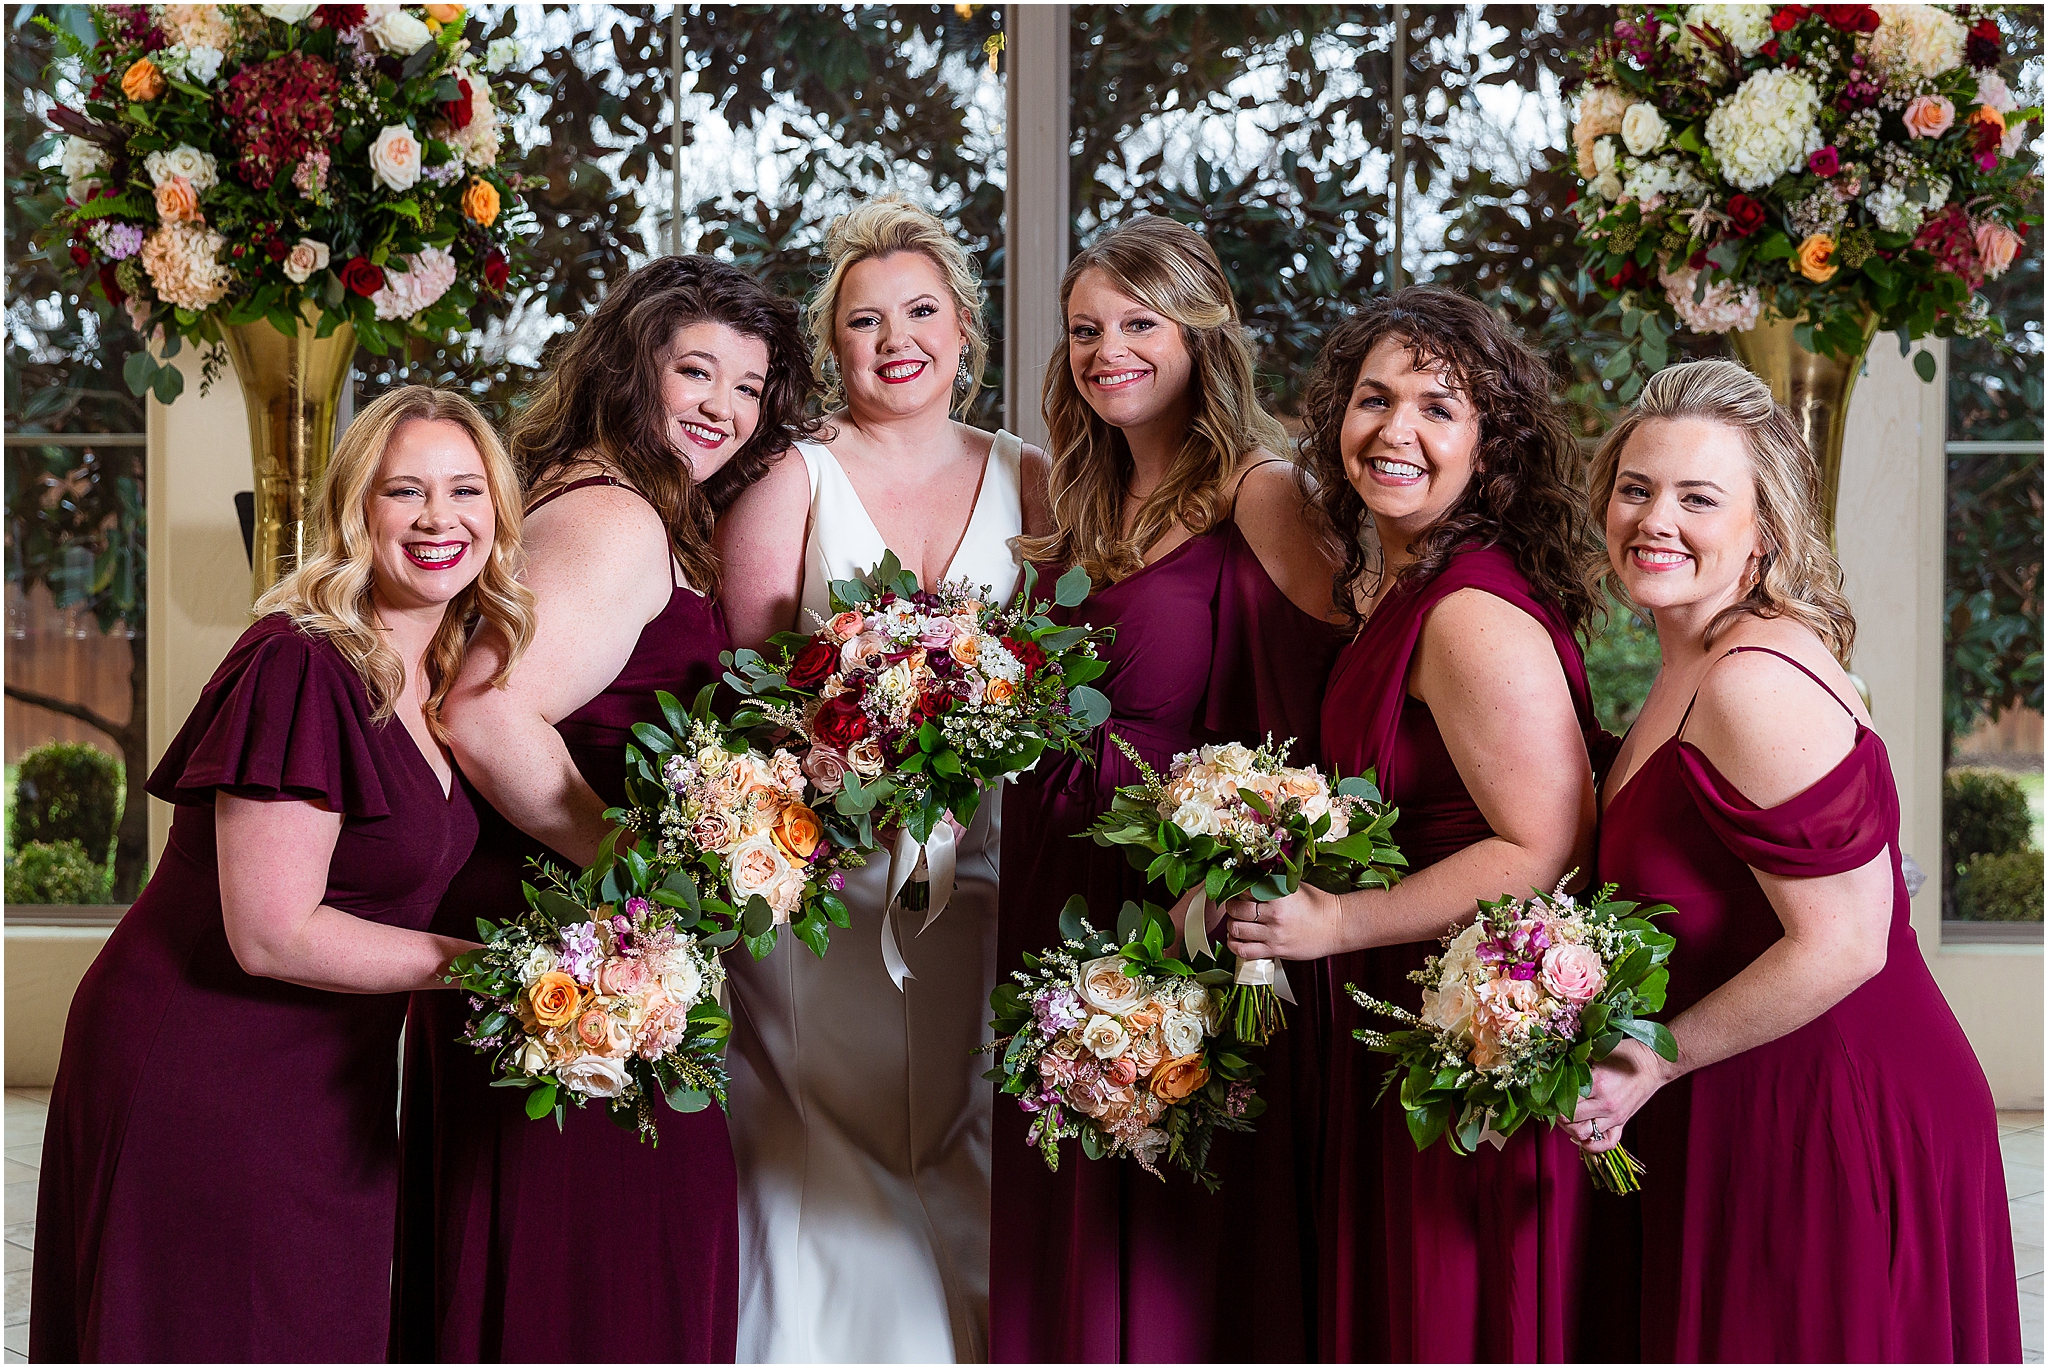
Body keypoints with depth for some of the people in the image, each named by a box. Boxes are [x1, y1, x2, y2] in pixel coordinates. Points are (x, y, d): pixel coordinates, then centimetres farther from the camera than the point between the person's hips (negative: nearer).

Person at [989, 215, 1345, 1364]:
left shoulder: (1257, 492, -11)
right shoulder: (1084, 503, 14)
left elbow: (1317, 712, -20)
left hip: (1182, 880, -7)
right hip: (1061, 877, 7)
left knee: (1180, 1217, 3)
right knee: (1069, 1216, 14)